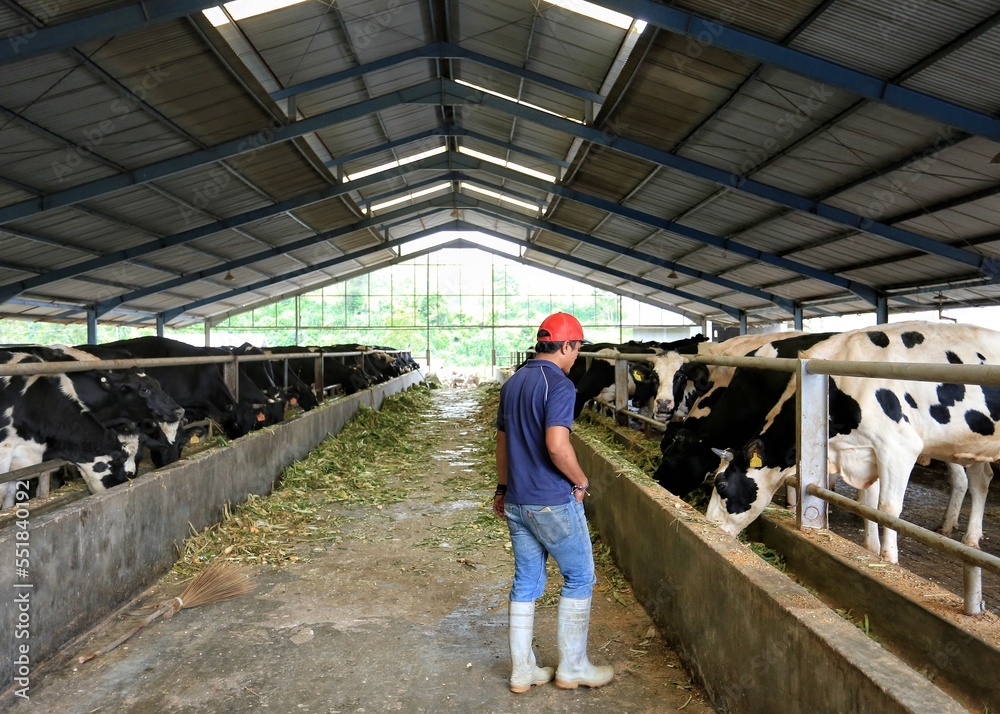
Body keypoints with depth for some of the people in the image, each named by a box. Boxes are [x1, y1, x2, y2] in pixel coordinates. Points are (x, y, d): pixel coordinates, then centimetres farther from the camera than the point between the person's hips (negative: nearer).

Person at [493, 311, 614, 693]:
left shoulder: (512, 383, 9)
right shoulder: (559, 385, -16)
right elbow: (557, 445, -26)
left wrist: (503, 487, 25)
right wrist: (581, 480, -10)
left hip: (517, 502, 8)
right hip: (554, 503, -7)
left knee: (526, 582, 15)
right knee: (580, 578, 10)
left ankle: (522, 671, 23)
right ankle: (572, 668, 20)